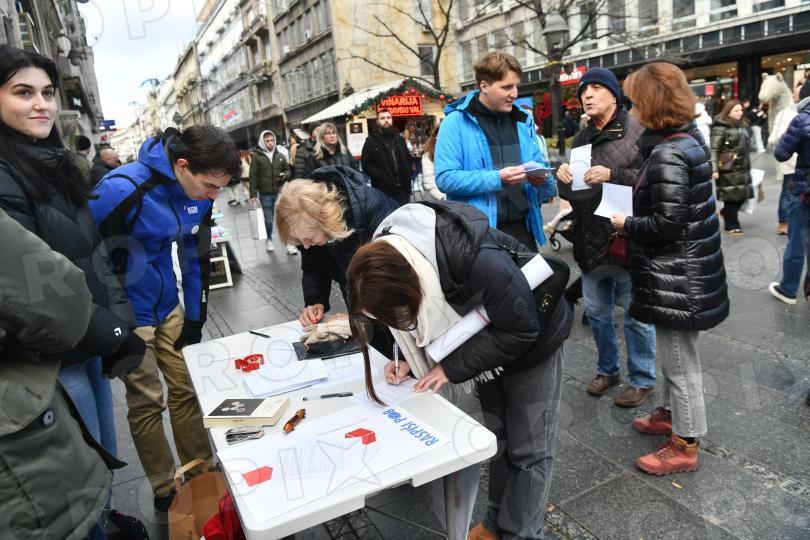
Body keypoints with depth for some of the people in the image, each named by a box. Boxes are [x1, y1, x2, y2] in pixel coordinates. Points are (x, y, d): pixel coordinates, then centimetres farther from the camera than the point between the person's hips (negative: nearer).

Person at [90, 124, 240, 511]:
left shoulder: (198, 191, -4)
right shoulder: (122, 190, -26)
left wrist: (195, 317, 7)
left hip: (168, 306, 6)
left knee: (187, 389, 10)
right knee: (147, 402, 3)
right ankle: (165, 493, 22)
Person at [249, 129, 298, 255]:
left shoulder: (280, 156, 6)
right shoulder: (256, 157, -3)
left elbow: (288, 170, 17)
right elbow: (253, 176, -4)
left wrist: (285, 175, -7)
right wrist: (253, 194, -7)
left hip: (280, 192, 2)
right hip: (265, 194, -2)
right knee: (268, 220, 10)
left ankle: (289, 243, 2)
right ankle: (269, 240, 29)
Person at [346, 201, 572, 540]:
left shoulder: (484, 265, -45)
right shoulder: (393, 258, -22)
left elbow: (521, 329, -29)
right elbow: (423, 317, -2)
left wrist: (452, 367, -28)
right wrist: (413, 358, -19)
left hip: (533, 340, -5)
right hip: (488, 338, 6)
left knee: (528, 450, 3)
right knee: (497, 439, 17)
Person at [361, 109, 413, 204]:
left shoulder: (399, 139, 18)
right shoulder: (371, 141, 1)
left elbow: (408, 159, 24)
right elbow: (366, 165, -7)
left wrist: (408, 173, 5)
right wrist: (381, 176, -19)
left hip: (402, 189, 5)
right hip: (383, 191, -5)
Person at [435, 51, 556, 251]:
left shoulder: (523, 121, 12)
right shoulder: (456, 122, -7)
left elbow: (540, 165, 20)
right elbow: (445, 177, -16)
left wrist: (541, 178, -5)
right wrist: (496, 179, -24)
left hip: (522, 227, 6)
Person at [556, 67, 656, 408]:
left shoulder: (638, 132, -8)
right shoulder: (581, 139, 13)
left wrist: (613, 175, -25)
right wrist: (563, 178, -4)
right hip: (591, 242, 7)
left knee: (637, 315, 7)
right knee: (596, 311, 18)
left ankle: (642, 379, 25)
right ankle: (607, 369, 38)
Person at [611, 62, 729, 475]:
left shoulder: (667, 154, -23)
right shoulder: (687, 138, 8)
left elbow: (667, 225, -25)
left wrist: (626, 224, -9)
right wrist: (635, 216, 10)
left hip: (676, 277, -10)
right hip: (687, 269, 10)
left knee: (679, 357, 4)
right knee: (673, 351, 24)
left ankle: (685, 446, 21)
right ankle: (671, 414, 43)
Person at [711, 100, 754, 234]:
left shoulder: (741, 125, 15)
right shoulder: (720, 128, -11)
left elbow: (744, 146, 23)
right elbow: (714, 150, -15)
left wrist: (747, 165, 24)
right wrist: (714, 169, -20)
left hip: (742, 168, 8)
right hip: (728, 169, -8)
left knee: (743, 195, 8)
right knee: (731, 196, -2)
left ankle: (725, 212, 31)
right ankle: (731, 225, 9)